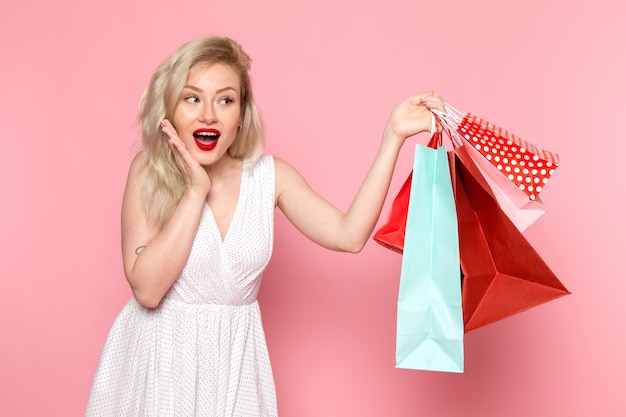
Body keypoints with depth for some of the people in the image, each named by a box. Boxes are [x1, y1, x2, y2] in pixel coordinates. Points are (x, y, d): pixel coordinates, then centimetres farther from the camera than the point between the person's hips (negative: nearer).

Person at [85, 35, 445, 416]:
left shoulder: (269, 175, -5)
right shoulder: (149, 171, -11)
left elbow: (348, 236, -16)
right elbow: (147, 288, -20)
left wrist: (393, 136, -18)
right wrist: (196, 190, -23)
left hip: (235, 357, 2)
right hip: (158, 355, -2)